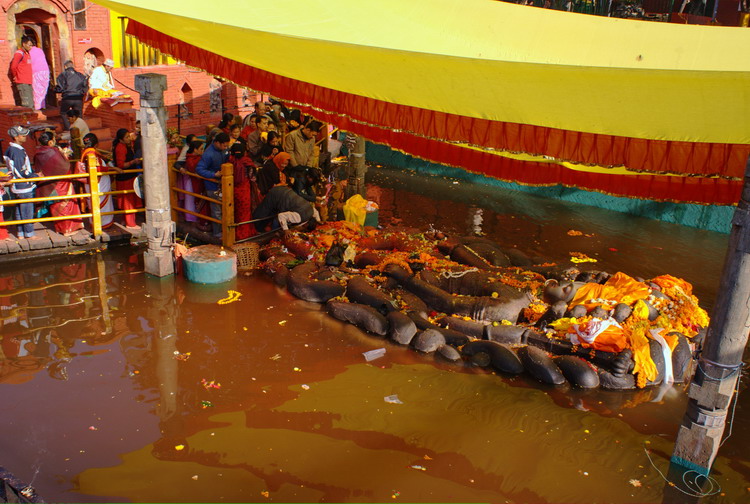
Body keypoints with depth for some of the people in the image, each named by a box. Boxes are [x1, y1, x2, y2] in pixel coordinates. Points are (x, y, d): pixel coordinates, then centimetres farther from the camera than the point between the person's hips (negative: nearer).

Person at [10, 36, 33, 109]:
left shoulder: (27, 53, 17)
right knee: (27, 105, -12)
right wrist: (15, 76, -5)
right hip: (22, 83, -9)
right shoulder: (19, 53, -11)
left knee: (31, 105, 9)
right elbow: (13, 66, -19)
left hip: (28, 83, 9)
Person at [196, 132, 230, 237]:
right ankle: (217, 233, 14)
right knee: (216, 211, 1)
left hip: (221, 182, 8)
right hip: (213, 186, -8)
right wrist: (214, 175, -31)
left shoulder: (222, 149, -1)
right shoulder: (208, 154, -25)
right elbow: (199, 169, -25)